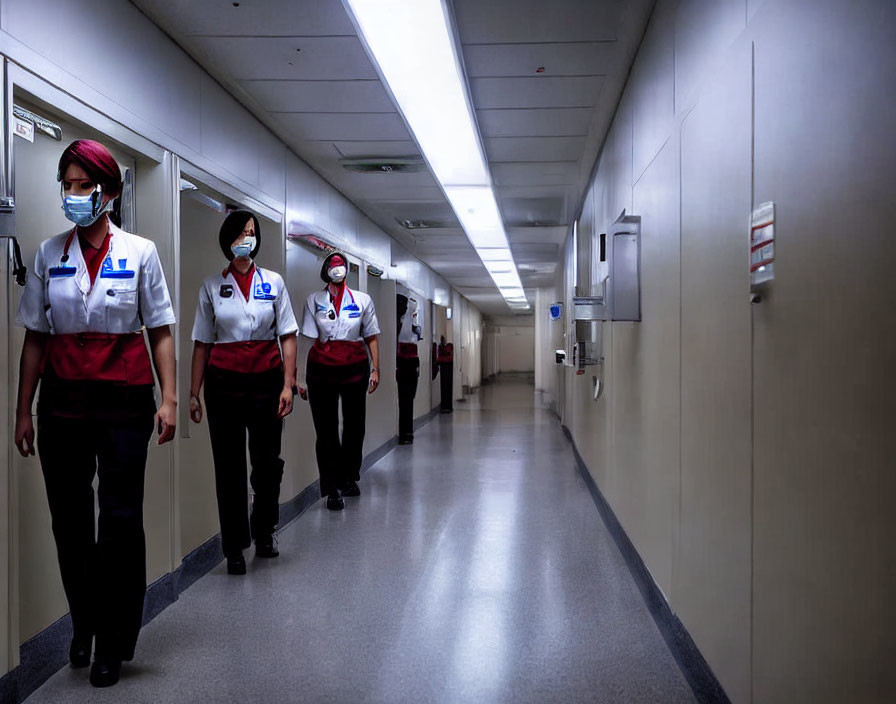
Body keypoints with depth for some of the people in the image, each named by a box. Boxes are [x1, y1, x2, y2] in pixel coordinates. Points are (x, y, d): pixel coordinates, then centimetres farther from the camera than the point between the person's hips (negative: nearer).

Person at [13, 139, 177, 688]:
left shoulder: (139, 252, 1)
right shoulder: (50, 255, 7)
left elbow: (160, 332, 1)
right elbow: (36, 338, 8)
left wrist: (169, 399, -7)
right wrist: (24, 411, 6)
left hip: (124, 401, -2)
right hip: (62, 403, 3)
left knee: (121, 520, 1)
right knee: (70, 520, 9)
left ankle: (114, 643, 16)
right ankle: (84, 626, 30)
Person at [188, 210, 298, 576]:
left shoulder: (273, 282, 6)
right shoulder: (212, 286, 6)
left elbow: (288, 336, 3)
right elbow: (201, 344, 7)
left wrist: (288, 384, -6)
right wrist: (193, 393, 4)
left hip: (266, 380, 0)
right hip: (224, 382, 0)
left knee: (268, 461, 4)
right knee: (229, 466, 4)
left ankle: (263, 532, 28)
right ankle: (235, 547, 15)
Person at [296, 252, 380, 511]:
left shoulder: (362, 300, 8)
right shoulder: (314, 300, 5)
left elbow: (371, 337, 10)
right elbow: (308, 340, 1)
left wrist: (375, 369, 4)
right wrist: (301, 377, -4)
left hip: (355, 368, 2)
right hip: (322, 370, -1)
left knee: (354, 426, 9)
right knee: (326, 430, -2)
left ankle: (349, 478, 28)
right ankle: (332, 489, 4)